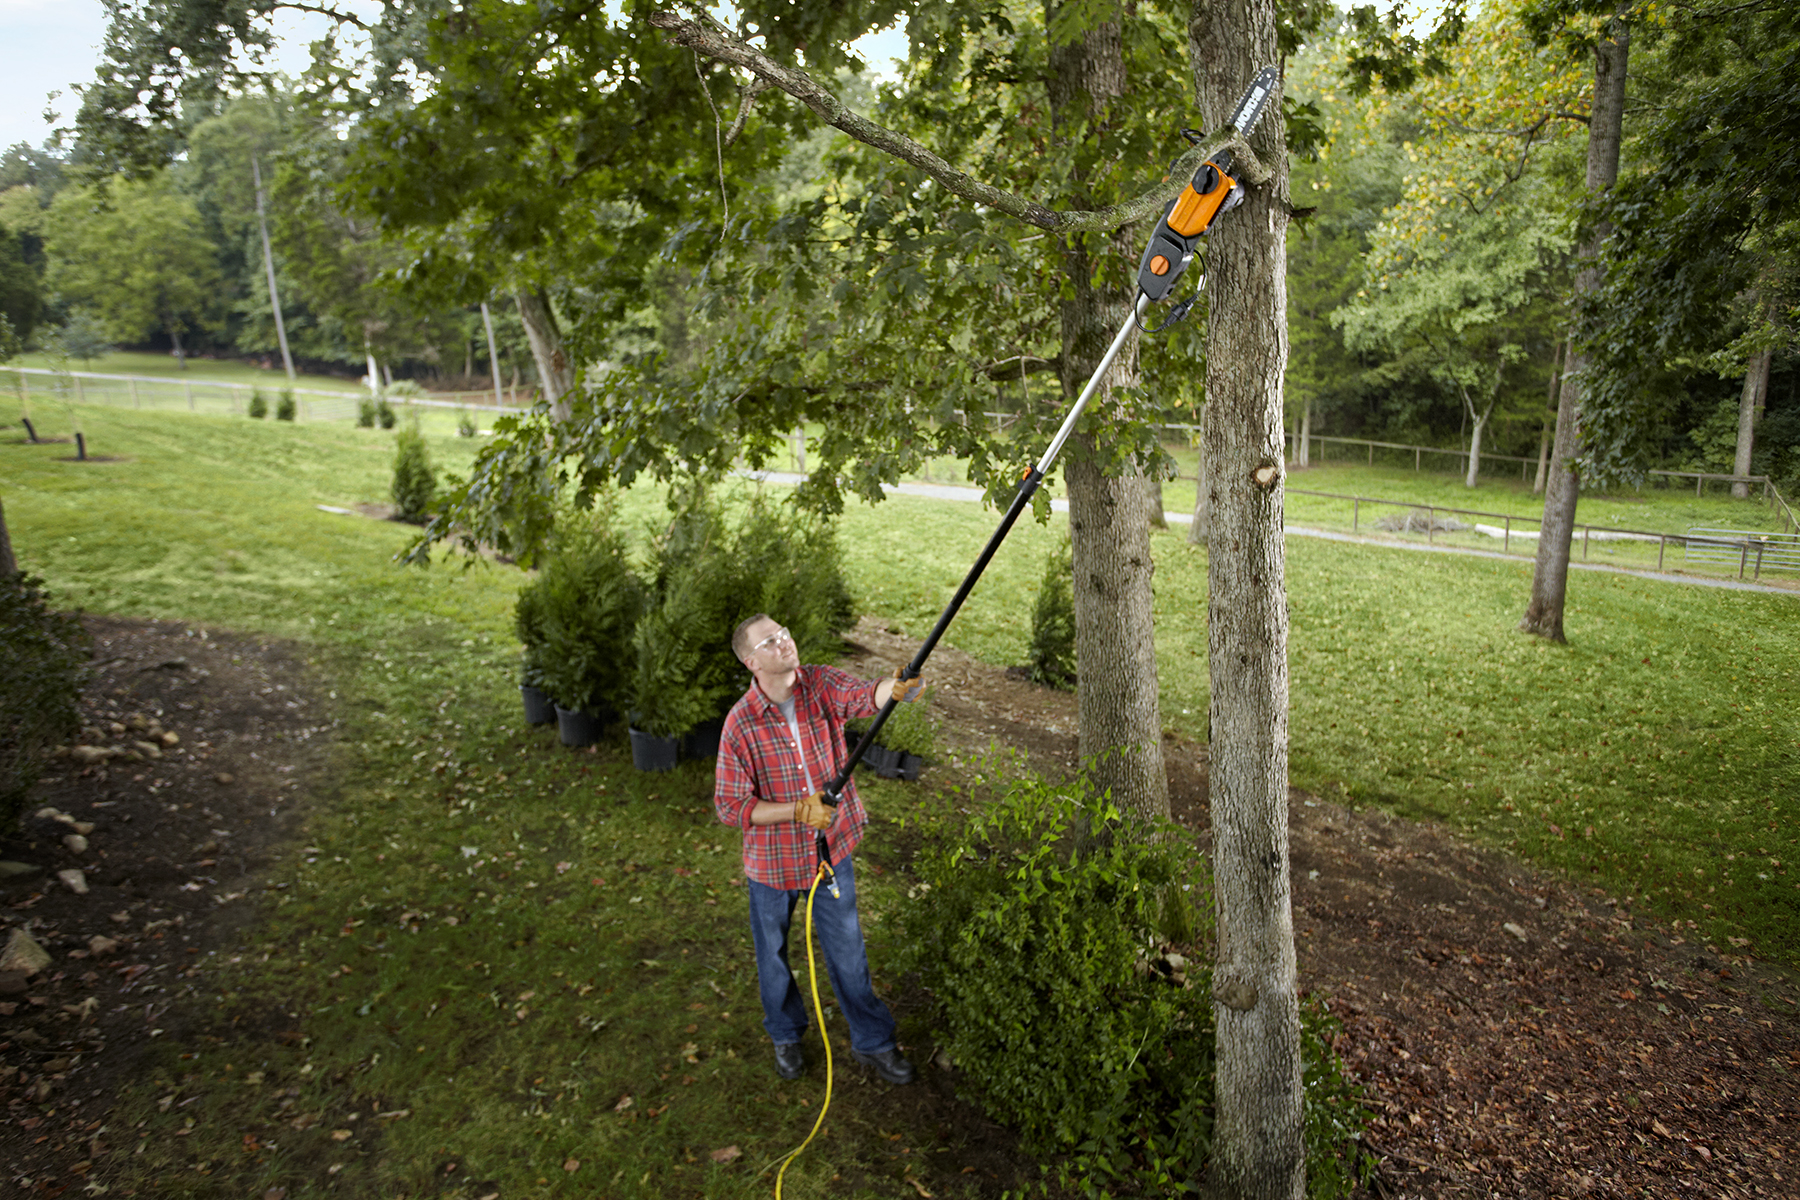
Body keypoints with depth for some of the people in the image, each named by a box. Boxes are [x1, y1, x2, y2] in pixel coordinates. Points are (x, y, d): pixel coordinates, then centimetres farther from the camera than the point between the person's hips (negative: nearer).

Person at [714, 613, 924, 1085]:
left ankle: (872, 1041, 36)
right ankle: (785, 1035, 48)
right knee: (773, 955, 20)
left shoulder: (820, 685, -13)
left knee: (848, 951, 14)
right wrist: (797, 810, -27)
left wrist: (897, 687, -57)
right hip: (773, 861, -1)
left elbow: (865, 696, -34)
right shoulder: (740, 723, -21)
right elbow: (729, 805, -18)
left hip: (831, 849, 2)